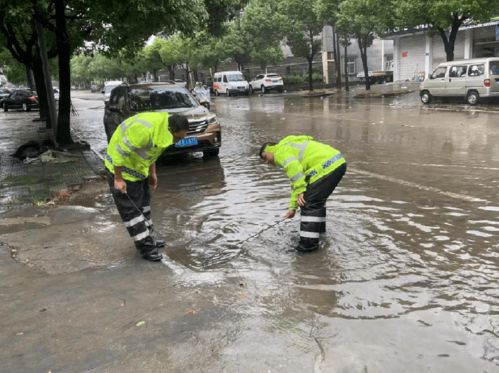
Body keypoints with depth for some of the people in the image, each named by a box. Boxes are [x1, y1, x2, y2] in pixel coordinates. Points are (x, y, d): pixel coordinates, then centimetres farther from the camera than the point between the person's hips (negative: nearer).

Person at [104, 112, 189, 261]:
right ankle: (146, 247, 3)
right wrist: (118, 179, -23)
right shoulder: (144, 130, -35)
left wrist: (152, 173, 14)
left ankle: (149, 238, 32)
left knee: (143, 204, 18)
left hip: (137, 167, 10)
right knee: (131, 208, -4)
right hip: (120, 167, -9)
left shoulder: (162, 128, -5)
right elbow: (120, 151, -29)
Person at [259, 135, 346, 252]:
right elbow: (296, 182, 28)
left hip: (327, 166, -10)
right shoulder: (291, 149, 29)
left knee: (309, 203, -7)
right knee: (318, 198, 28)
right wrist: (293, 207, 26)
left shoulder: (281, 150, 1)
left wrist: (300, 191, -18)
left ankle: (309, 242, -6)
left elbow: (293, 167, -21)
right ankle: (319, 226, 45)